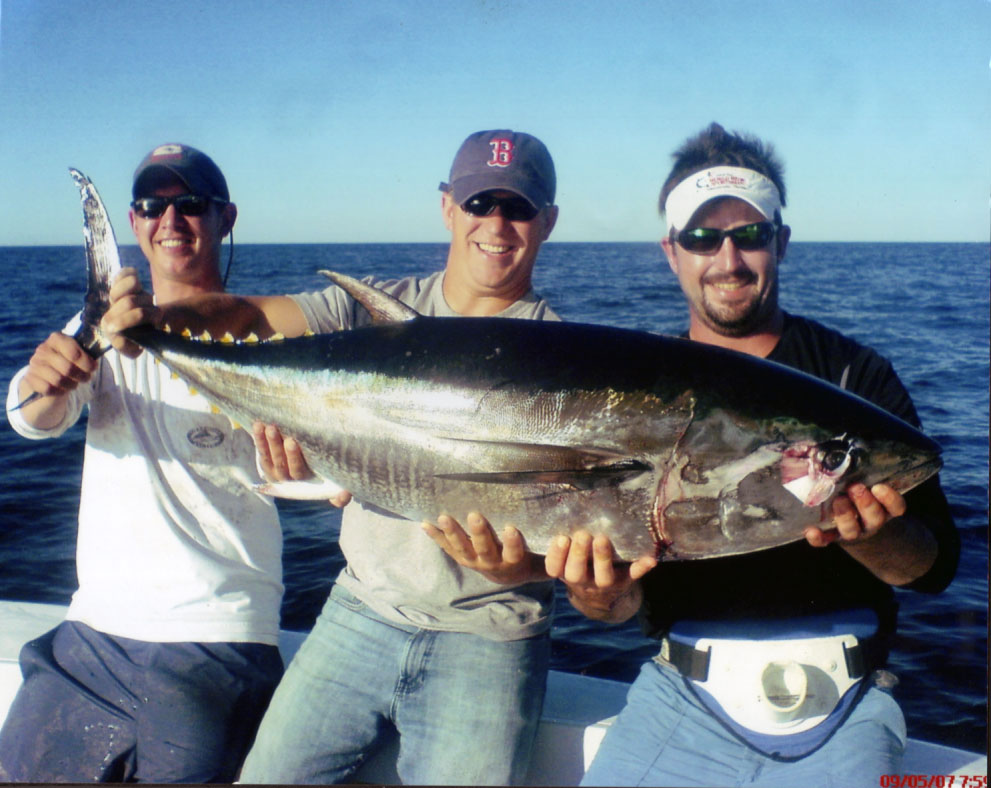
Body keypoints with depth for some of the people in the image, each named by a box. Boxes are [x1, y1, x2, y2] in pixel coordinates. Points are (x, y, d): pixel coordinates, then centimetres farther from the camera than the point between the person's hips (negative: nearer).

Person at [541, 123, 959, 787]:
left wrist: (862, 537, -24)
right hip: (682, 695, 1)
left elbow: (936, 563, -3)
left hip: (840, 709, 0)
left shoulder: (856, 376, 0)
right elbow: (629, 591, 0)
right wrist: (604, 594, -24)